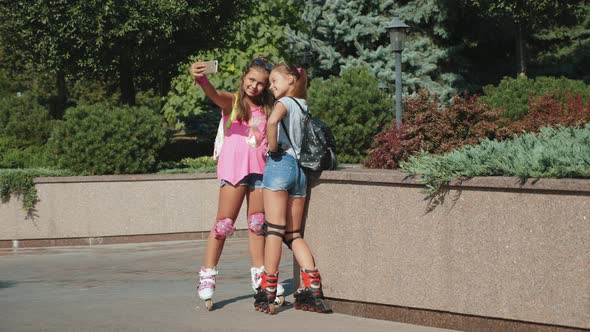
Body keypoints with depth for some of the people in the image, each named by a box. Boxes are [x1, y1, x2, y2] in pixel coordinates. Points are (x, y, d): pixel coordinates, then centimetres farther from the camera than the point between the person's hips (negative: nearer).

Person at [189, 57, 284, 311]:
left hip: (259, 168, 5)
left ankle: (259, 276, 18)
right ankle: (207, 277, -2)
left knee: (257, 223, 9)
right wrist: (200, 78, -41)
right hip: (234, 166, -4)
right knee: (224, 223, -6)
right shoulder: (232, 101, 2)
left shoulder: (266, 109, 18)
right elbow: (214, 94, -17)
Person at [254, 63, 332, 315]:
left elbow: (272, 121, -25)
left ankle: (267, 293, -8)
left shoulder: (285, 102, -3)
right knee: (294, 234, 10)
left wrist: (272, 146, -12)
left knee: (274, 230, -7)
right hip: (300, 168, 7)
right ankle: (313, 290, -2)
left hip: (280, 162, -7)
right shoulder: (303, 106, 20)